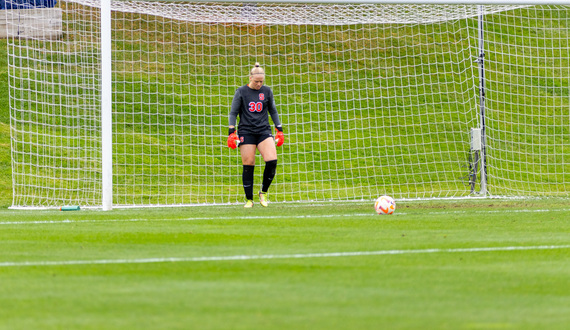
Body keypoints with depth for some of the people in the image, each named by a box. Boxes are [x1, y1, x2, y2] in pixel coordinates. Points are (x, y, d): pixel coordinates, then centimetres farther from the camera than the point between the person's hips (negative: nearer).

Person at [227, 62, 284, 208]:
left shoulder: (267, 91, 8)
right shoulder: (241, 92, 0)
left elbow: (273, 111, 17)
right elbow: (233, 113, 2)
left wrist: (279, 130, 13)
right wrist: (232, 133, -7)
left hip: (263, 131, 2)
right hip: (246, 132, -2)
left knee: (272, 160, -16)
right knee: (248, 166, -4)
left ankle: (263, 192, 4)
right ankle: (249, 200, 8)